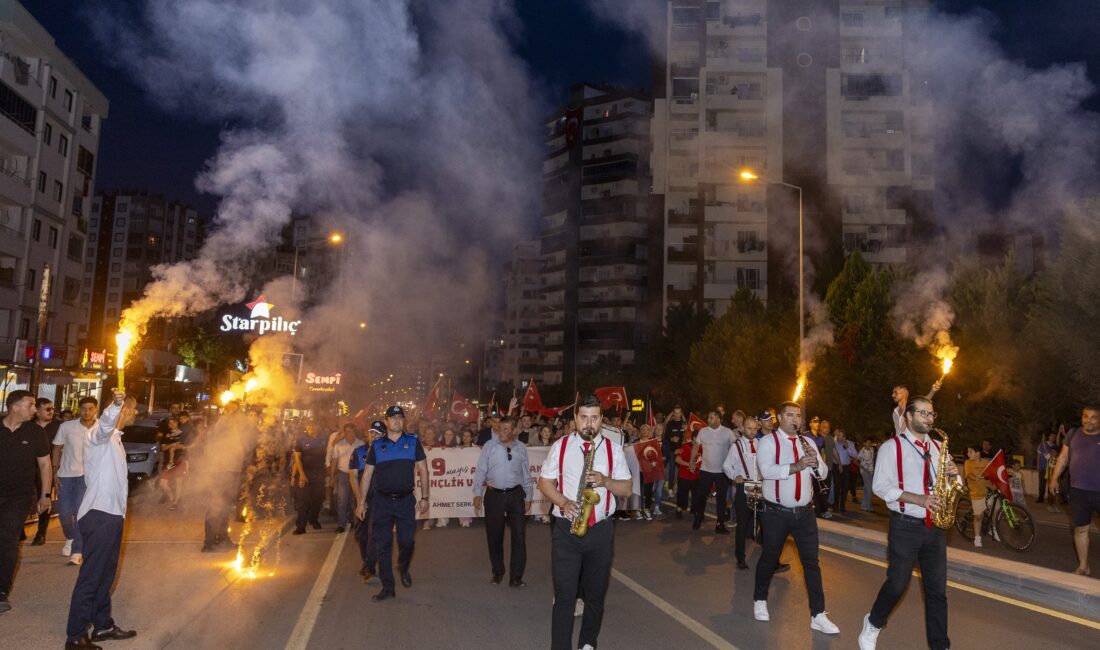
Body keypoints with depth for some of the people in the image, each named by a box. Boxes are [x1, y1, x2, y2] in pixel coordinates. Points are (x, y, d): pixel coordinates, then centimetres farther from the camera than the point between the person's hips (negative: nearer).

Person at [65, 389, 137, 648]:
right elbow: (106, 424, -40)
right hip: (99, 515, -10)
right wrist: (115, 404, -61)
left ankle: (102, 626, 28)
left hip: (112, 514, 10)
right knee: (91, 577, -4)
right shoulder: (99, 434, -13)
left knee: (106, 574, 18)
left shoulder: (115, 439, 18)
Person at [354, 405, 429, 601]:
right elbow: (367, 474, 8)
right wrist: (361, 501, 5)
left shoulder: (413, 442, 3)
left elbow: (423, 470, 3)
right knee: (383, 546, 3)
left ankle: (403, 568, 32)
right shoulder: (376, 445, 6)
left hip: (406, 500, -1)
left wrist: (424, 497, -2)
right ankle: (388, 587, 15)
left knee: (407, 542, 0)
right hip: (382, 501, 1)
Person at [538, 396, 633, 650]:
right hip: (566, 529, -2)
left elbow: (627, 489, 3)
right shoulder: (560, 446, 0)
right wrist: (563, 502, -16)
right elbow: (544, 482, 2)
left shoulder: (614, 449, 2)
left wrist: (605, 481, -16)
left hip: (601, 529, 2)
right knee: (564, 595, -2)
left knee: (596, 593, 15)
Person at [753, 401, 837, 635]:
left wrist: (814, 461, -16)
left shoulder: (807, 442, 8)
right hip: (776, 512, -4)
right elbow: (766, 470, -23)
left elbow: (823, 474, 5)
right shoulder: (768, 441, -8)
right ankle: (760, 600, 34)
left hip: (804, 512, 4)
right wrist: (795, 466, -31)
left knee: (811, 561, 4)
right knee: (769, 559, 12)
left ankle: (818, 615, 11)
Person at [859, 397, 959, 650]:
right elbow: (880, 486, -13)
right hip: (906, 526, -5)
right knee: (897, 584, 1)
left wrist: (954, 474, -7)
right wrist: (919, 499, -21)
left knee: (937, 589, 7)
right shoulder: (892, 446, -6)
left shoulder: (937, 447, 12)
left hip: (935, 526, 5)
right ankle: (872, 625, 25)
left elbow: (949, 482, 17)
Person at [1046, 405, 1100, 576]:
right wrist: (1054, 478, 7)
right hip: (1078, 491, 2)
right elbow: (1063, 458, 12)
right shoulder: (1073, 434, 6)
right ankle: (1083, 567, 20)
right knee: (1080, 529, 9)